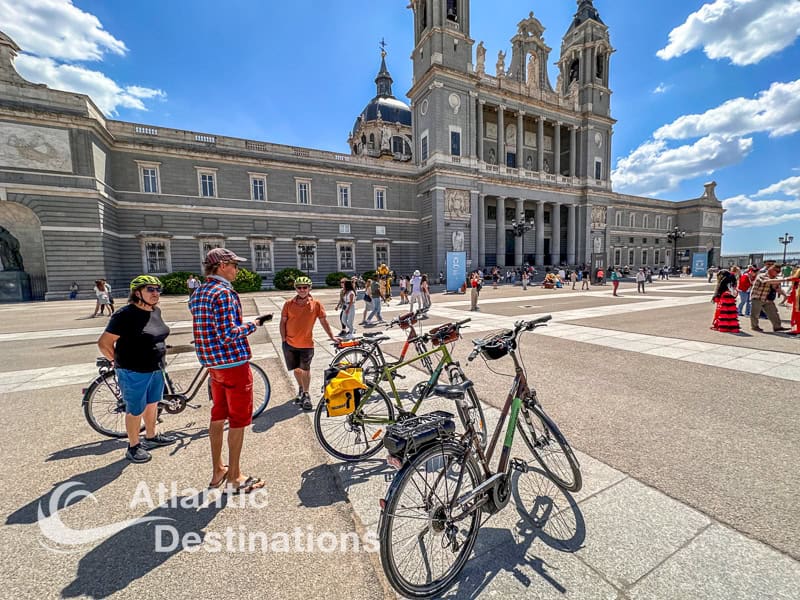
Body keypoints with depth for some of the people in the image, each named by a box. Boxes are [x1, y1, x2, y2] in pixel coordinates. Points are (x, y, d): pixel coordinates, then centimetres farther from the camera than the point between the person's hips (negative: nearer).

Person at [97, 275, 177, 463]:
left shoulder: (156, 311, 4)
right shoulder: (125, 315, -20)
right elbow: (104, 343, -16)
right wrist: (119, 361, -5)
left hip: (155, 369, 7)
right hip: (134, 372, -7)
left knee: (152, 404, 21)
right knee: (136, 411, 8)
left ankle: (151, 437, 40)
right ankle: (133, 447, 27)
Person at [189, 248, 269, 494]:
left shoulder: (198, 293, 10)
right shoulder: (223, 293, -19)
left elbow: (207, 329, 15)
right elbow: (229, 334, -24)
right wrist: (255, 323, -12)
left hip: (213, 363, 9)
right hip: (234, 363, -9)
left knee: (218, 415, 18)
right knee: (238, 419, 3)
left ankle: (217, 471, 32)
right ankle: (235, 478, 16)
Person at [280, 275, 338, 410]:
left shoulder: (316, 304, -6)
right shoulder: (288, 304, -3)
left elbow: (323, 321, -1)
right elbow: (283, 322, 3)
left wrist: (332, 337, 0)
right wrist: (283, 339, -1)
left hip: (306, 344, -2)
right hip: (290, 343, 2)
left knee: (305, 369, 5)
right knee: (296, 369, 16)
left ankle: (306, 395, 20)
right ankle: (301, 389, 40)